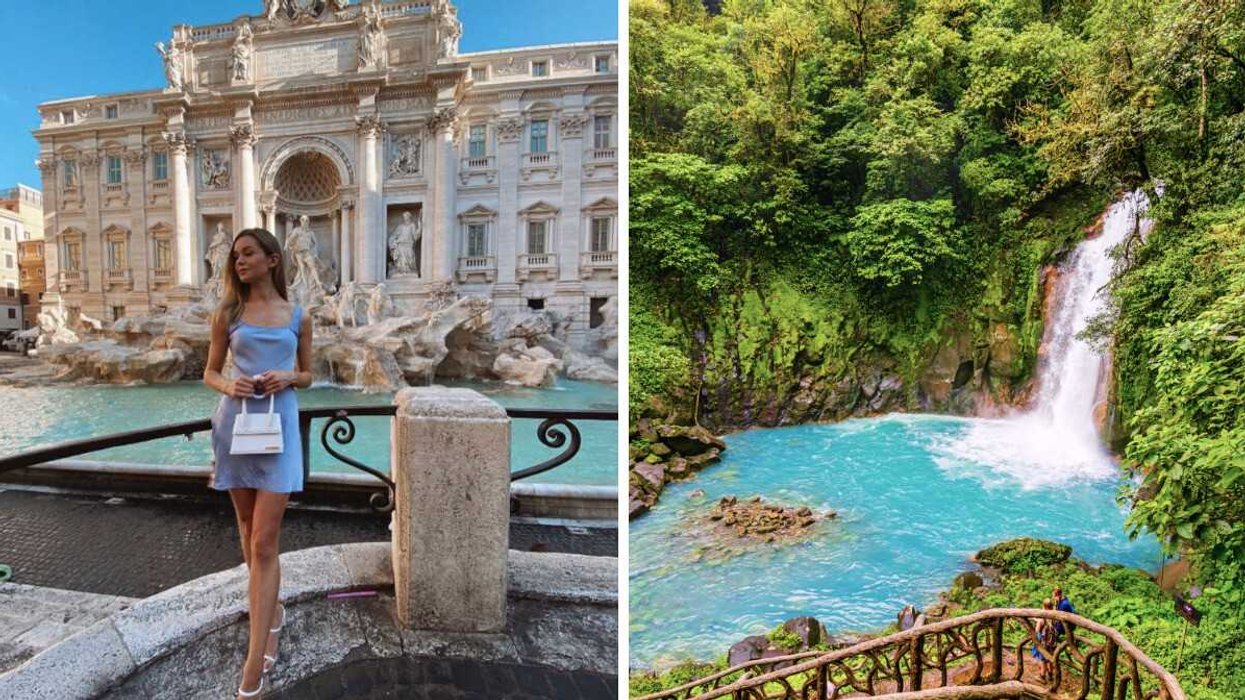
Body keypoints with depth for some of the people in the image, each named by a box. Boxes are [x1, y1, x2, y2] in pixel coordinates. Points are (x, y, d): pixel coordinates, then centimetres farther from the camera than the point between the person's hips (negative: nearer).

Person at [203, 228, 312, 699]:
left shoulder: (298, 317, 4)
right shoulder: (227, 313, 5)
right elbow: (210, 373, 10)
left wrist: (288, 378, -10)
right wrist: (228, 386, -12)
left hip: (278, 428, -2)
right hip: (235, 424, 2)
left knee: (264, 543, -6)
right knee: (249, 532, 14)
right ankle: (272, 611, 38)